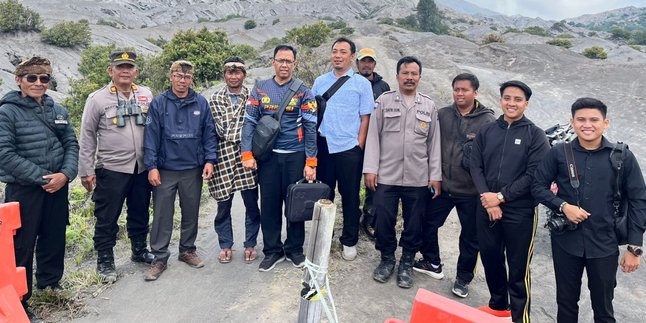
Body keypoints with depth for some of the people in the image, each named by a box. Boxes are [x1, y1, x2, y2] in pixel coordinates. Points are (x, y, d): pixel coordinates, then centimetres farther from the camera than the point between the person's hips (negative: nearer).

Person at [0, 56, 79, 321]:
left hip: (58, 187, 5)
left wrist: (65, 174, -10)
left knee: (55, 237, 16)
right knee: (22, 245, 3)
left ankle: (50, 281, 38)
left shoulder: (58, 110, 8)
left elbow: (72, 145, 6)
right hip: (23, 189, -5)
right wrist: (41, 178, -18)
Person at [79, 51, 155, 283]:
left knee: (140, 213, 17)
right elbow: (87, 136, -1)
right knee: (107, 218, 6)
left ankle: (140, 250, 36)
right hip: (111, 169, -3)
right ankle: (104, 261, 23)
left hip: (142, 168, 3)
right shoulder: (98, 99, -4)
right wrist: (86, 171, -3)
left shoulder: (146, 95, 4)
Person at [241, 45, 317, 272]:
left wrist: (310, 162, -7)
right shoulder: (260, 89, 6)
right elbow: (249, 122, 3)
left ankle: (295, 249, 24)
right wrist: (247, 154, -6)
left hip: (295, 156, -1)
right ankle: (272, 250, 21)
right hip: (268, 156, 1)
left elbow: (310, 128, -1)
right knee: (269, 204, 6)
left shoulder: (303, 92, 2)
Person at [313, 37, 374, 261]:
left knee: (350, 196, 7)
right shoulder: (320, 82, 9)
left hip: (349, 148, -2)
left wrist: (359, 146, -6)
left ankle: (349, 241, 21)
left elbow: (365, 118, 0)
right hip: (323, 146, 3)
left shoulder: (361, 83, 1)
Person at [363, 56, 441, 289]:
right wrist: (370, 169, -6)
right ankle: (387, 259, 27)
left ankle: (407, 263, 27)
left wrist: (435, 176, 2)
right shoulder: (384, 101, 3)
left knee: (414, 224, 9)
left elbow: (434, 142, 7)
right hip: (386, 176, -1)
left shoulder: (429, 106, 8)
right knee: (384, 221, 5)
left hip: (418, 179, 1)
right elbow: (373, 136, 0)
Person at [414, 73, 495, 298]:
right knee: (428, 225, 11)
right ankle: (433, 264, 35)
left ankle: (463, 278, 30)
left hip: (471, 191, -3)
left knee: (470, 237, 10)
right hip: (442, 185, 3)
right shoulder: (442, 115, 2)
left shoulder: (488, 121, -7)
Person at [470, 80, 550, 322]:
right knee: (490, 259, 15)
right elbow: (475, 166, 3)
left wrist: (501, 196, -14)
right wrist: (487, 198, -10)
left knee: (518, 268, 4)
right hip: (486, 208, 4)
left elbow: (534, 175, -10)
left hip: (520, 212, -4)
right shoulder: (486, 131, 8)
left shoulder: (535, 135, -2)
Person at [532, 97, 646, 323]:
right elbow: (538, 186, 2)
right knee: (566, 303, 17)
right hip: (565, 242, 0)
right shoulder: (558, 153, -4)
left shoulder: (623, 157, -4)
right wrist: (563, 206, -16)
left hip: (604, 246, 0)